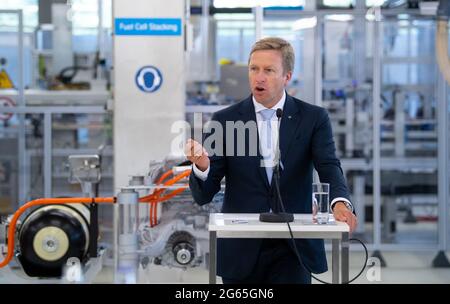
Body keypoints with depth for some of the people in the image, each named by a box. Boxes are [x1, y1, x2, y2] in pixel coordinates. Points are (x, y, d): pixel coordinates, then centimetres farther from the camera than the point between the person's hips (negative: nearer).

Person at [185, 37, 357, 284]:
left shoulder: (313, 118, 2)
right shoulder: (225, 120, 1)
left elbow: (329, 168, -11)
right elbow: (203, 195, -1)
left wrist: (340, 203, -33)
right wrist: (202, 166, -24)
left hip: (293, 250, -1)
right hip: (241, 253, 1)